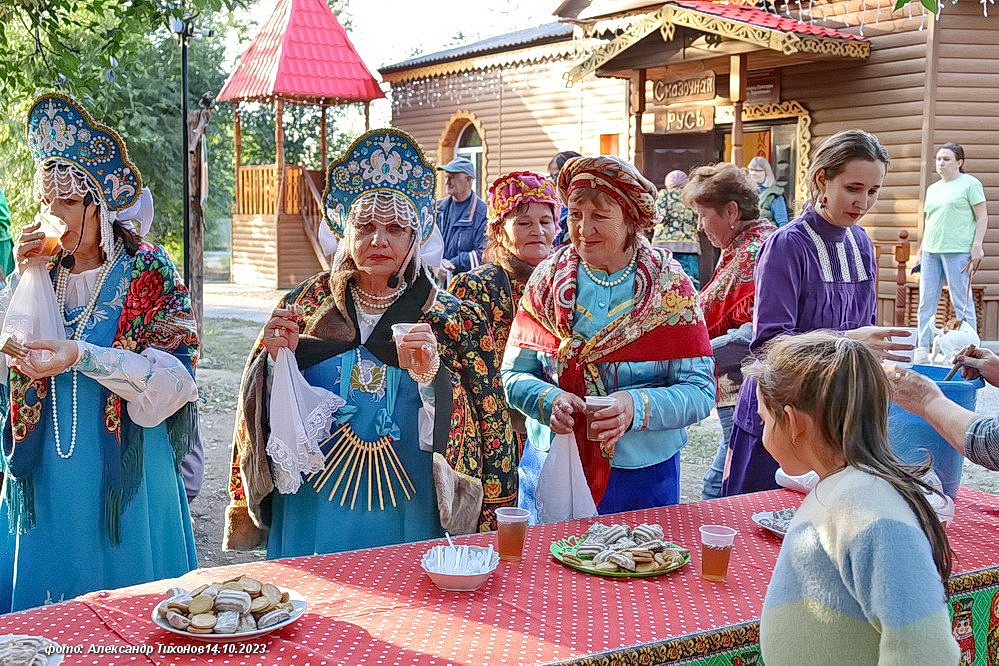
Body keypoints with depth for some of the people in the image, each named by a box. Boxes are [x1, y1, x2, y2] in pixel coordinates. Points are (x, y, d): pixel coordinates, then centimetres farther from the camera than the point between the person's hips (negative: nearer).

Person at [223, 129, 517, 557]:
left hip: (405, 518, -1)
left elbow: (483, 426, -9)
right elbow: (264, 414, 6)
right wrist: (276, 357, -12)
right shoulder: (307, 303, 2)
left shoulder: (452, 320, -3)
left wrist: (432, 378, -24)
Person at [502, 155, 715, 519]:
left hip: (642, 478, -1)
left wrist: (638, 407, -26)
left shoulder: (669, 285, -5)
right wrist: (549, 400, -20)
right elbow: (514, 375, 1)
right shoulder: (548, 279, 1)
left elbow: (701, 391, -10)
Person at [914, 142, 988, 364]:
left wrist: (977, 246, -13)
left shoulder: (970, 184, 0)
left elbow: (982, 217, -4)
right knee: (926, 301, 5)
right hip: (931, 251, 7)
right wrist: (922, 250, 19)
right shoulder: (932, 189, 19)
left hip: (958, 251, -7)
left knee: (962, 302, -4)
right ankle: (922, 349, 11)